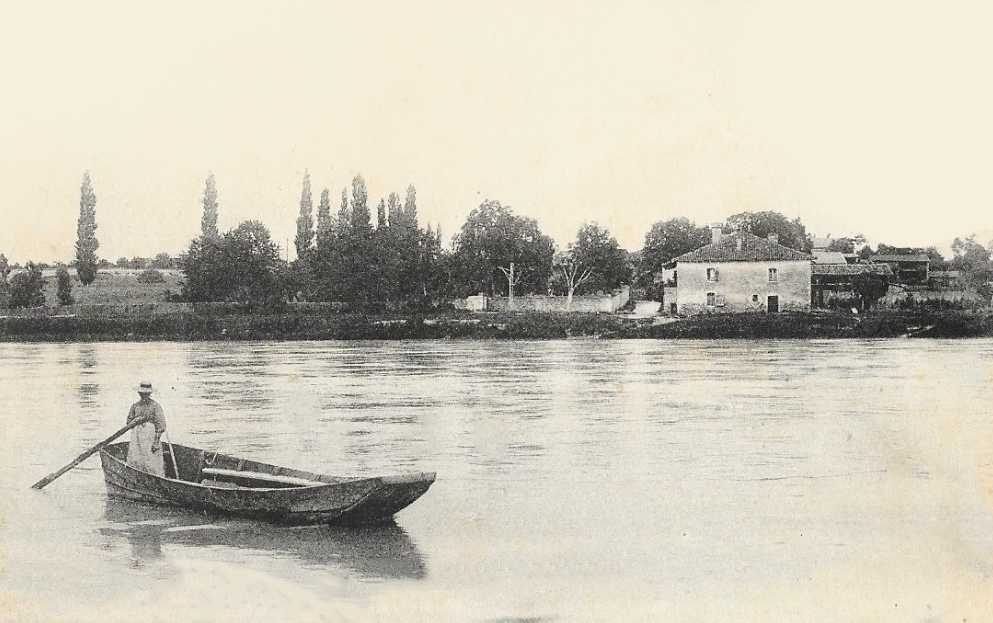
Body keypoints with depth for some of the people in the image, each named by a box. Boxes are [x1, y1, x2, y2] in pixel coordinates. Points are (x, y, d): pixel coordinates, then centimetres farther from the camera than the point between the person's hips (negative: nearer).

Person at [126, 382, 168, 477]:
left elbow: (161, 426, -7)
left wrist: (156, 442, -14)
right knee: (134, 462, 3)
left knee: (152, 464, -7)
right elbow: (129, 421, 20)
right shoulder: (135, 406, 12)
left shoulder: (155, 406, -3)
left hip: (150, 438, -5)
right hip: (136, 438, 5)